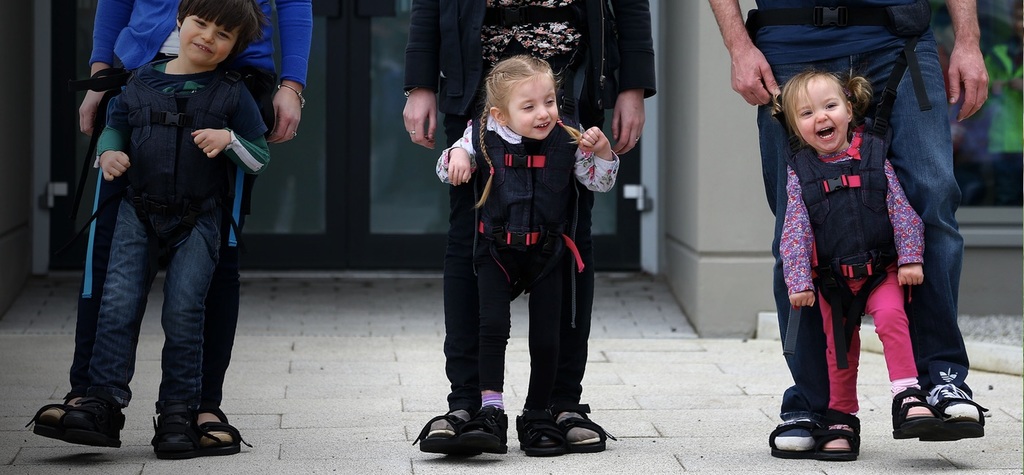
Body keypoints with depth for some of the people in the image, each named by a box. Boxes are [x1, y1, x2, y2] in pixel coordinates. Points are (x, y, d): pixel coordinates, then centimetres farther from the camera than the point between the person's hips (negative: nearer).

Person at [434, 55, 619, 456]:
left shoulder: (566, 142, -6)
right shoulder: (483, 137, -8)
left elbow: (600, 182, 2)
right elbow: (446, 170, 5)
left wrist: (602, 151, -17)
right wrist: (456, 156, -18)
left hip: (547, 254, 1)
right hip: (497, 252, -1)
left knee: (546, 336, 3)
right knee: (493, 325, -15)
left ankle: (537, 416, 17)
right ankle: (490, 412, -13)